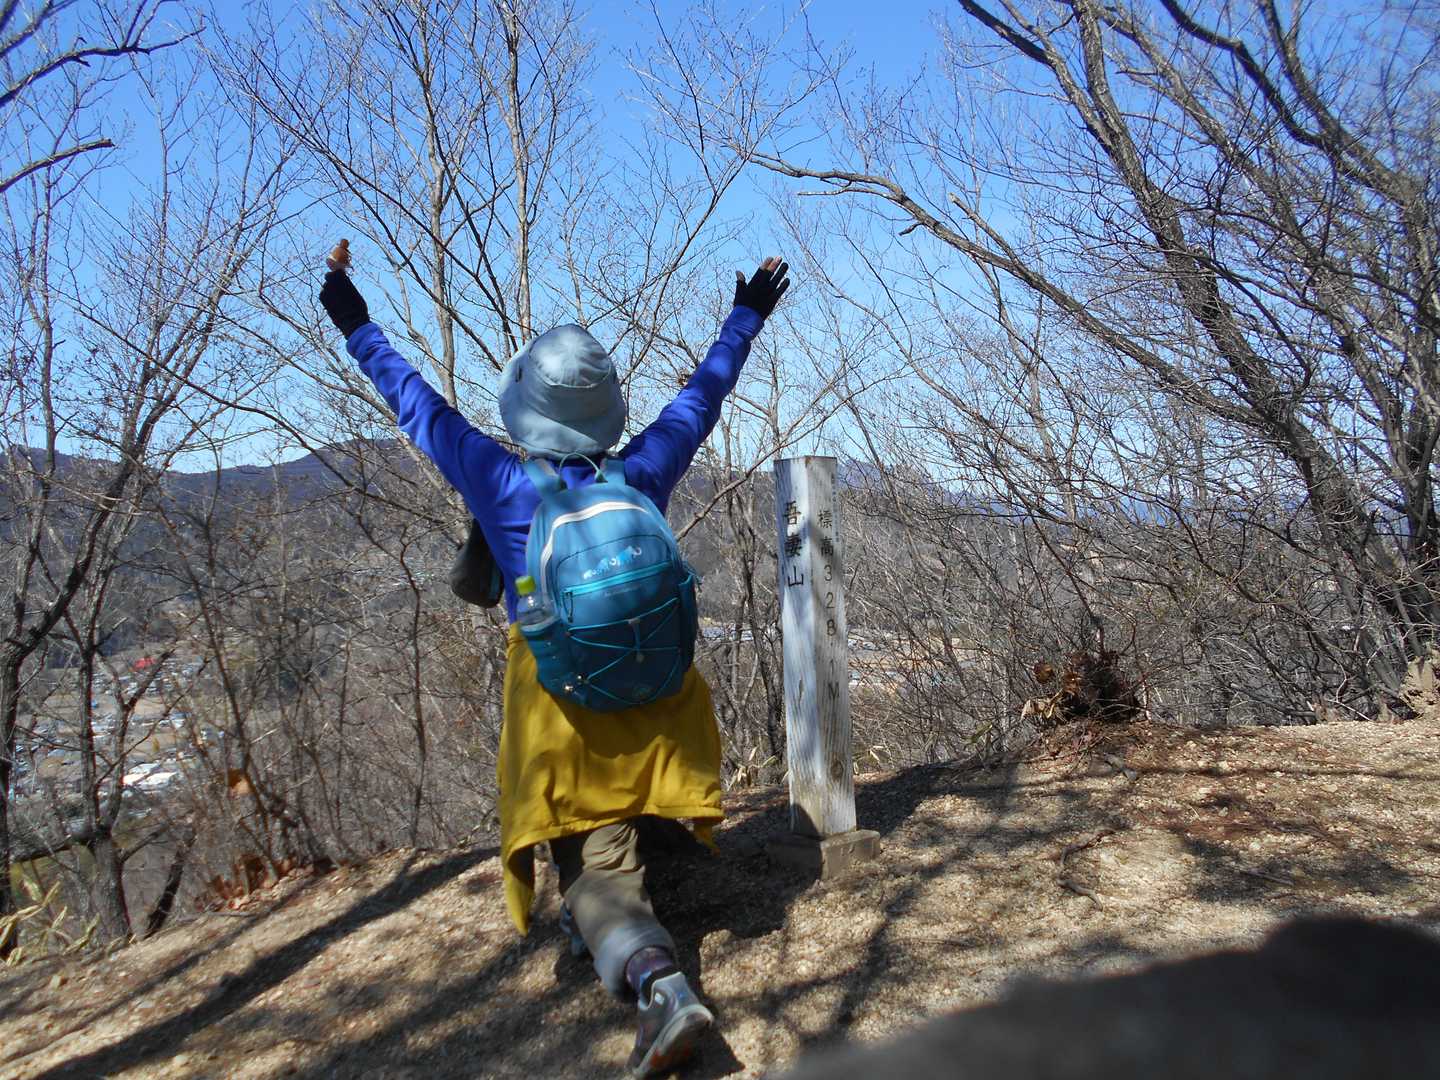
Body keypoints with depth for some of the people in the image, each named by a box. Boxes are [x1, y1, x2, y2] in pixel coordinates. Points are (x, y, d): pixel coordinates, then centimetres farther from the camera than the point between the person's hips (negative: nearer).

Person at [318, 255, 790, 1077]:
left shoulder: (501, 484, -11)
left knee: (596, 870, -3)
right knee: (627, 837, 28)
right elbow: (702, 397, 12)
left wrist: (359, 330, 17)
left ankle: (658, 980, -25)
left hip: (560, 702, -3)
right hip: (654, 695, 3)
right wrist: (746, 319, 27)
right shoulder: (642, 475, -4)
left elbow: (420, 405, 2)